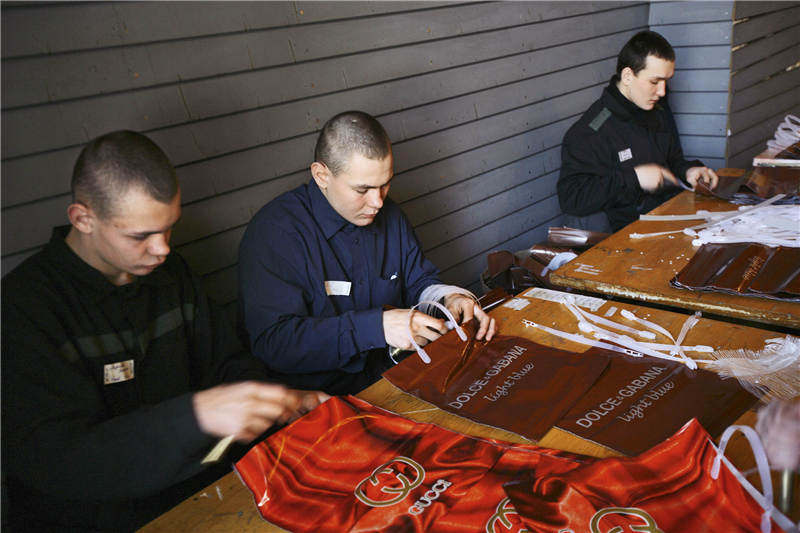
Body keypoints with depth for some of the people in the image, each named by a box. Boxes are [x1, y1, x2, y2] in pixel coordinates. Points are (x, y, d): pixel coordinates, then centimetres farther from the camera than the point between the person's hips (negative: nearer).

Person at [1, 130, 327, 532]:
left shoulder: (171, 273, 6)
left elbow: (229, 362, 14)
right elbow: (51, 461, -24)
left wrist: (284, 404, -8)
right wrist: (196, 415, -38)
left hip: (199, 488, 6)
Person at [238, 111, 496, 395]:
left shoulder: (389, 215, 7)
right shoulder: (273, 231, -16)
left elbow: (418, 283, 19)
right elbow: (271, 342, -23)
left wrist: (449, 297, -6)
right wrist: (377, 327, -29)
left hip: (396, 377, 6)